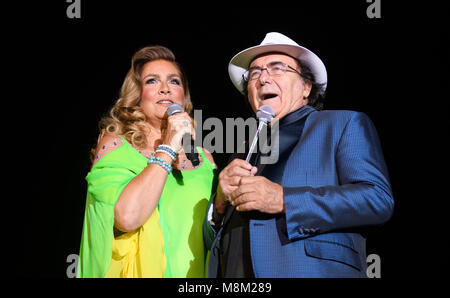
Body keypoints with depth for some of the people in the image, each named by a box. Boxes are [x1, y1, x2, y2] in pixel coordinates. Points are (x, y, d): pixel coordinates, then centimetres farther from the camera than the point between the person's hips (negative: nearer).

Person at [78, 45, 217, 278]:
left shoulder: (203, 156, 6)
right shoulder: (114, 144, -5)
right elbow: (127, 217, -21)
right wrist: (167, 150, -16)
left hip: (195, 271, 4)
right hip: (145, 270, -4)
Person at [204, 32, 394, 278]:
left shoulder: (345, 125, 9)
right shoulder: (243, 156, 22)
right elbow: (212, 243, 20)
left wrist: (283, 200, -13)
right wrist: (221, 203, -1)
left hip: (314, 270, -3)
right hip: (234, 275, 4)